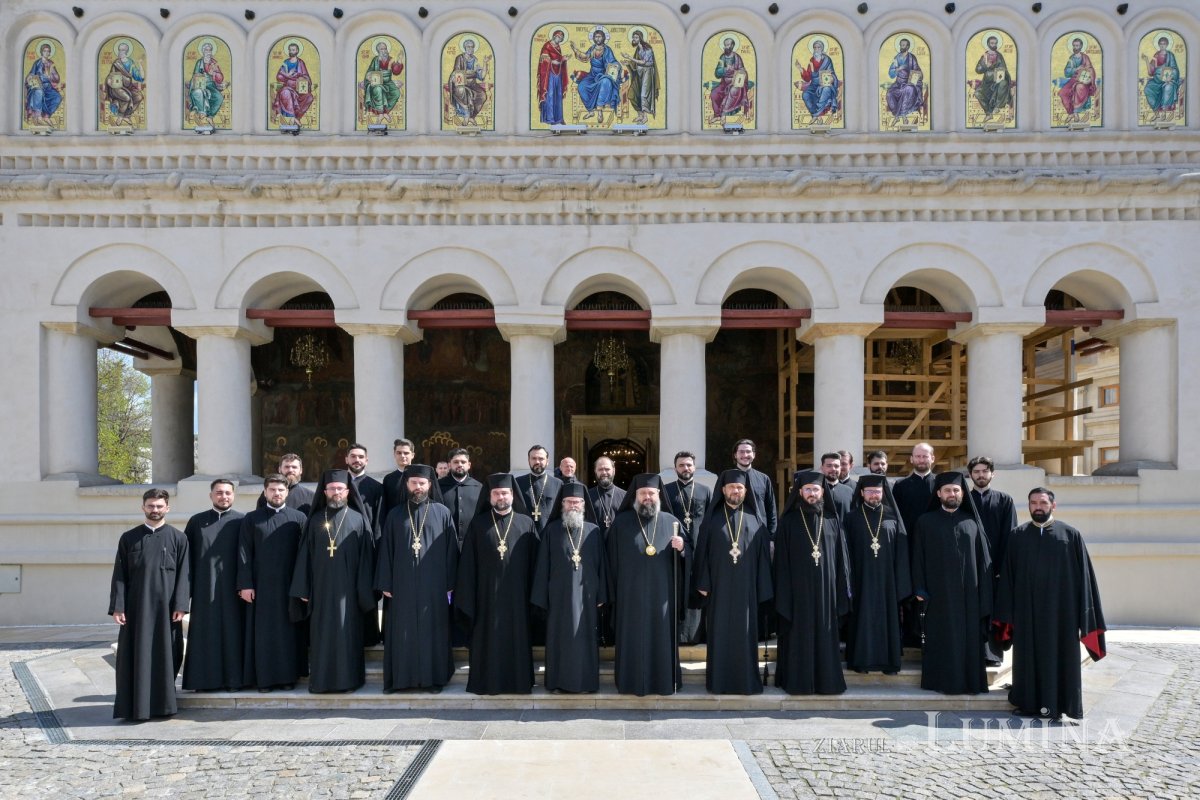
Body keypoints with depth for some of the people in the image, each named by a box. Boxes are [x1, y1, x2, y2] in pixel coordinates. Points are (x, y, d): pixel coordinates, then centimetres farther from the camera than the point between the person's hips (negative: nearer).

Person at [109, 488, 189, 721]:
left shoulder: (178, 538, 4)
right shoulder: (129, 538, 7)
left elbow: (183, 575, 0)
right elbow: (119, 575, 4)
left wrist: (180, 605, -9)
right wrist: (117, 606, -4)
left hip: (166, 607, -1)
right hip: (136, 607, 1)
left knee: (165, 655, 3)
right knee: (136, 656, 1)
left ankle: (163, 703, 13)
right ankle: (135, 705, 8)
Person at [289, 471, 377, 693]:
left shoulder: (358, 519, 2)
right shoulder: (315, 520, 8)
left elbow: (366, 557, 0)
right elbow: (305, 555, 8)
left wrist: (364, 590, -6)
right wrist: (303, 588, 1)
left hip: (347, 589, -2)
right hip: (321, 588, 2)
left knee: (347, 633, 1)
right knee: (322, 634, 4)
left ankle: (348, 678, 8)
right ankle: (321, 679, 12)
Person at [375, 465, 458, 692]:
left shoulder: (442, 513, 2)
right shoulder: (395, 515, 7)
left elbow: (451, 550, 1)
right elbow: (386, 551, 6)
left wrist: (450, 584, -3)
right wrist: (385, 584, 1)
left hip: (433, 585, -1)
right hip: (403, 585, 1)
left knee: (433, 631, 2)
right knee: (402, 632, 4)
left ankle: (433, 677, 11)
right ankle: (401, 678, 13)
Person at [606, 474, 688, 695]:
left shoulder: (671, 522, 7)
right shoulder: (621, 522, 3)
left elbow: (687, 558, 8)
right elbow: (613, 559, 2)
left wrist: (682, 548, -15)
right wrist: (613, 592, -2)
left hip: (662, 594, 1)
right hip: (631, 594, -1)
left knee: (663, 637, 5)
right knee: (633, 637, 2)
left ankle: (664, 681, 16)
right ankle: (632, 682, 11)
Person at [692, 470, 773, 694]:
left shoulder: (755, 520, 5)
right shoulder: (712, 518, 4)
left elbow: (763, 555, 4)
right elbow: (702, 552, 2)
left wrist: (763, 588, -1)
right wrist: (703, 583, -5)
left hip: (746, 587, 0)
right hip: (719, 587, 0)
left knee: (745, 633, 4)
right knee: (720, 633, 2)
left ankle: (747, 680, 12)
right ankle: (719, 680, 9)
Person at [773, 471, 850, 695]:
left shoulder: (832, 521, 6)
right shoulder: (789, 521, 1)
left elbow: (841, 558, 6)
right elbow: (782, 561, 0)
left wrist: (842, 591, 1)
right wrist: (783, 592, -6)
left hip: (826, 590, 2)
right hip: (798, 590, -2)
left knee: (825, 635, 6)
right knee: (799, 636, 3)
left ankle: (826, 680, 14)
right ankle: (797, 680, 10)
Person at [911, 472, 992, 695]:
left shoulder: (972, 522, 7)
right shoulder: (926, 522, 4)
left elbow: (983, 560, 7)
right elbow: (918, 557, 2)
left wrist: (984, 594, 1)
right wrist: (920, 588, -6)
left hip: (967, 594, 1)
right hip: (938, 592, -1)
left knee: (968, 637, 3)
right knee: (940, 637, 2)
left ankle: (969, 680, 12)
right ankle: (941, 681, 9)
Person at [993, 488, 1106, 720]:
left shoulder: (1070, 535, 0)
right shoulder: (1018, 536, 5)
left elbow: (1083, 574, 0)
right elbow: (1007, 576, 4)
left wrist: (1084, 612, -4)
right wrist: (1007, 613, -1)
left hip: (1060, 609, -2)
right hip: (1027, 609, 2)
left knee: (1058, 655, 4)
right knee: (1029, 655, 7)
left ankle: (1057, 703, 14)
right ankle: (1030, 702, 16)